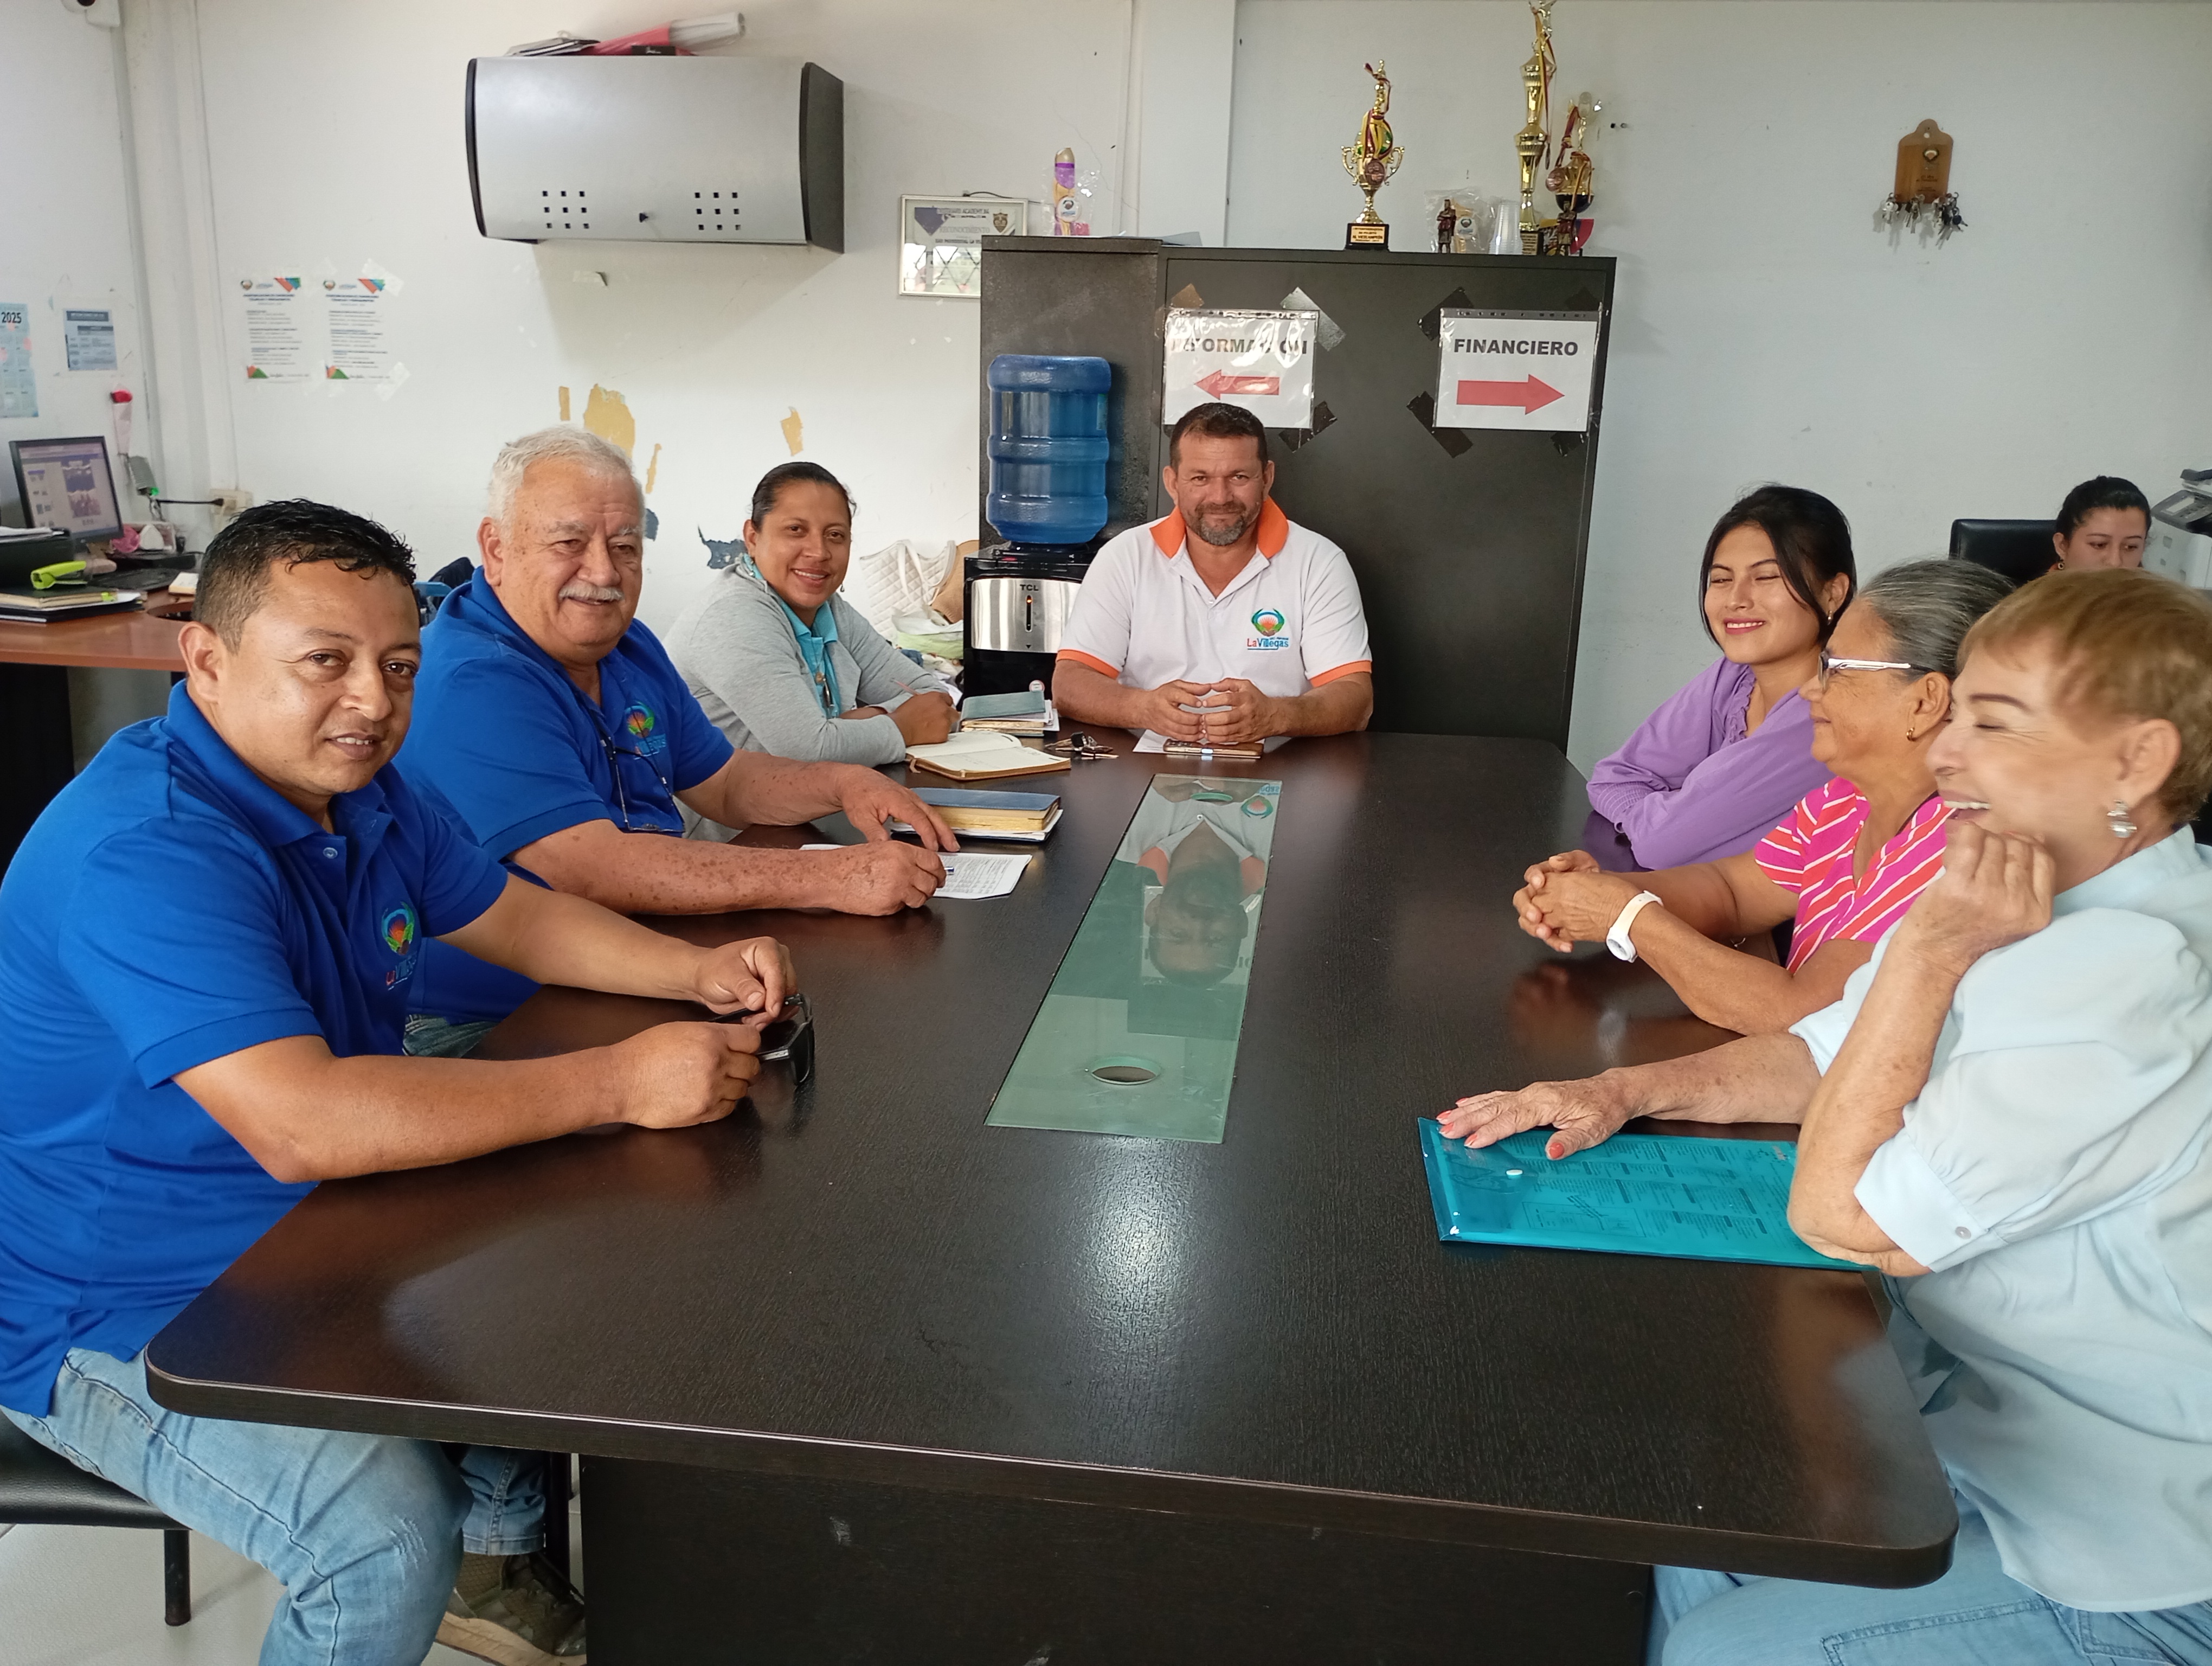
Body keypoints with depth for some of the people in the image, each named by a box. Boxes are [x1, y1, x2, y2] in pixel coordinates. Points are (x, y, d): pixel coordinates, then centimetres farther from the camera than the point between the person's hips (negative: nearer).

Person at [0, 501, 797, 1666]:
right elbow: (302, 1124, -39)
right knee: (389, 1535, -27)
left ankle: (492, 1569, 29)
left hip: (318, 1233, 9)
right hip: (122, 1318, -9)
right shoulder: (143, 853, -30)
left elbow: (514, 918, 10)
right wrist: (621, 1083, -37)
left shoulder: (362, 793, 0)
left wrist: (696, 972, -8)